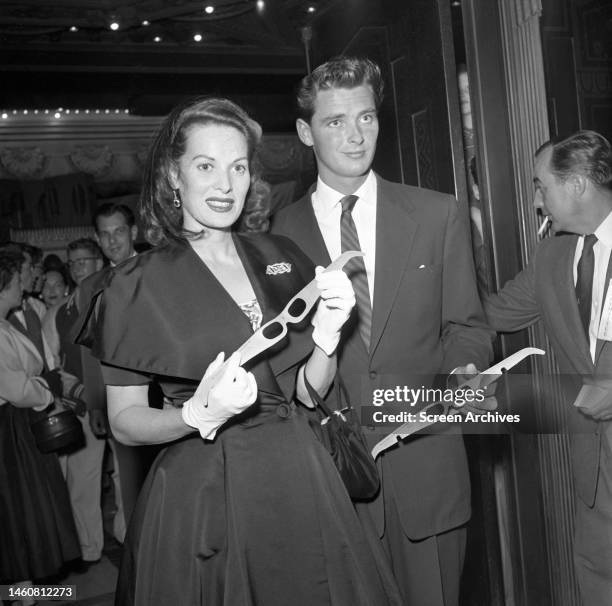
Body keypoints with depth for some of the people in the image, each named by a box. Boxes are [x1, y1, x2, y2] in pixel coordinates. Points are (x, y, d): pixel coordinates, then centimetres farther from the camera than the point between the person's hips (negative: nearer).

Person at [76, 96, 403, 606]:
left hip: (298, 481, 4)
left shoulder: (281, 258, 2)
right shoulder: (137, 285, -8)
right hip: (199, 498, -3)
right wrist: (199, 414, -22)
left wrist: (327, 332, -12)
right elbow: (124, 423, -5)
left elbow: (309, 390, 6)